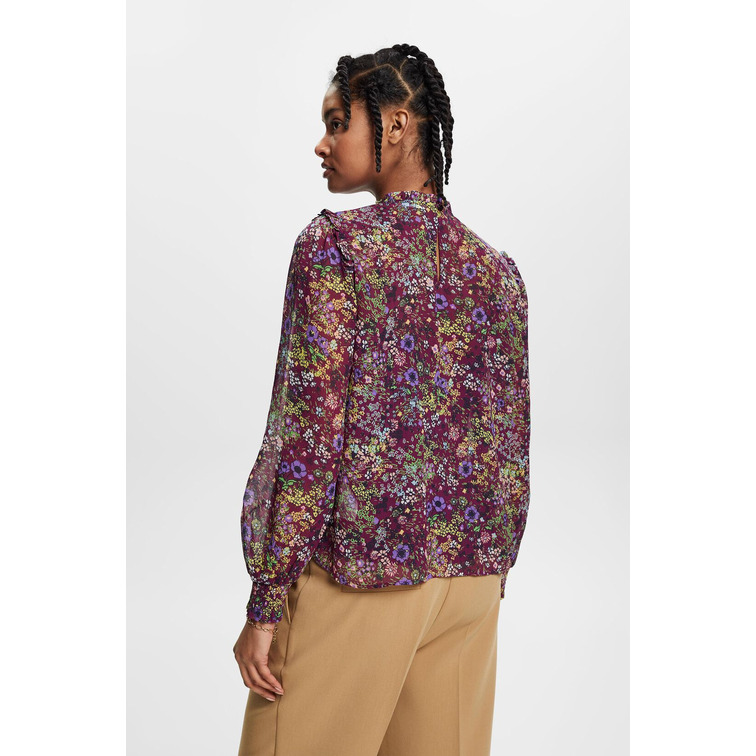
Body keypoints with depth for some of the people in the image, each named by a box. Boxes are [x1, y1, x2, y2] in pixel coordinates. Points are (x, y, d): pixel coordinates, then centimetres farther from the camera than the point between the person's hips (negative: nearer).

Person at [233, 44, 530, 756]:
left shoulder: (334, 242, -9)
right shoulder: (496, 267, 8)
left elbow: (310, 426, -15)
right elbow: (513, 447, 10)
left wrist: (265, 605, -11)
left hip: (356, 570, -6)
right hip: (472, 576, 6)